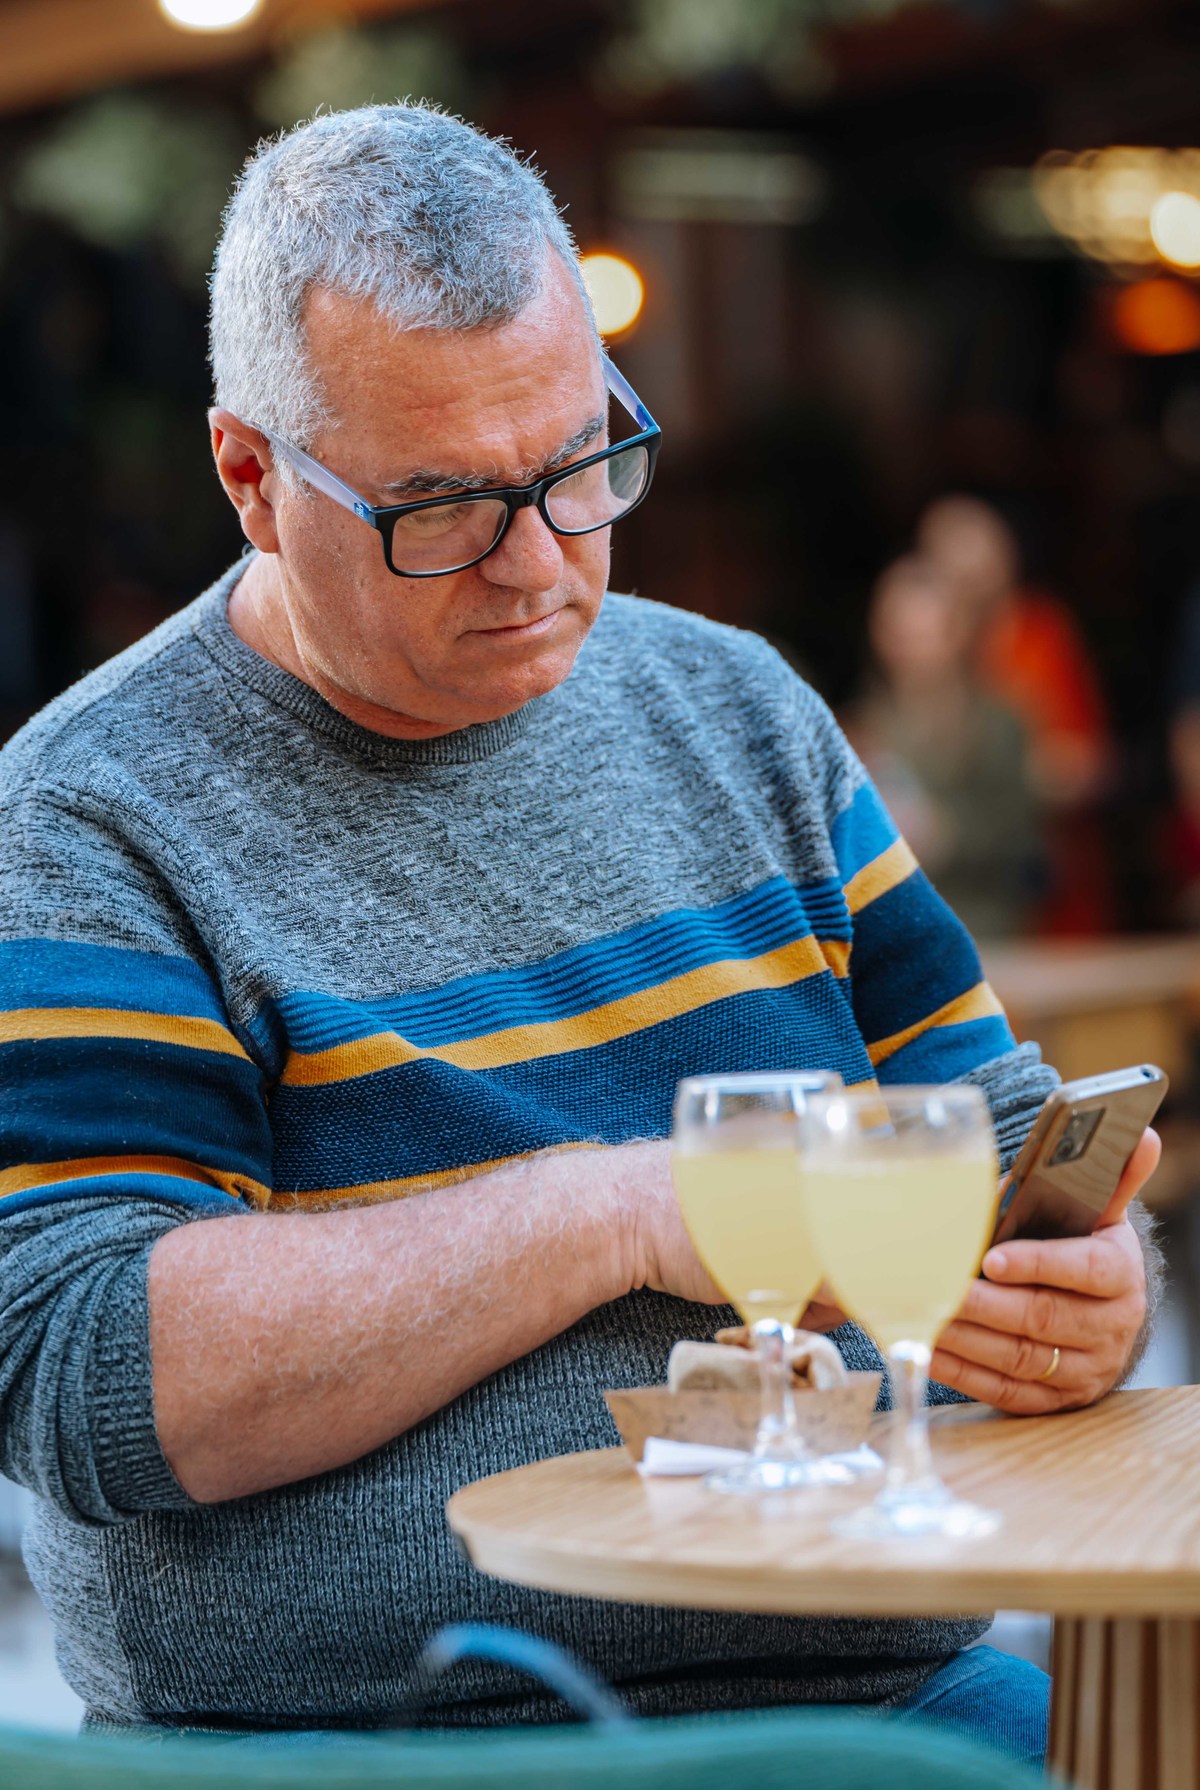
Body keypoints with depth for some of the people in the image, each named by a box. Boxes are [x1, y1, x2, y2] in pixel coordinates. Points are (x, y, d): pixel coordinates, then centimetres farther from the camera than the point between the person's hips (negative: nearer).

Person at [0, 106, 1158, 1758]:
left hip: (894, 1674, 4)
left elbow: (990, 1125, 18)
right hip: (364, 1728, -3)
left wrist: (1081, 1294, -6)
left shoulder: (736, 712, 15)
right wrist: (619, 1212, -17)